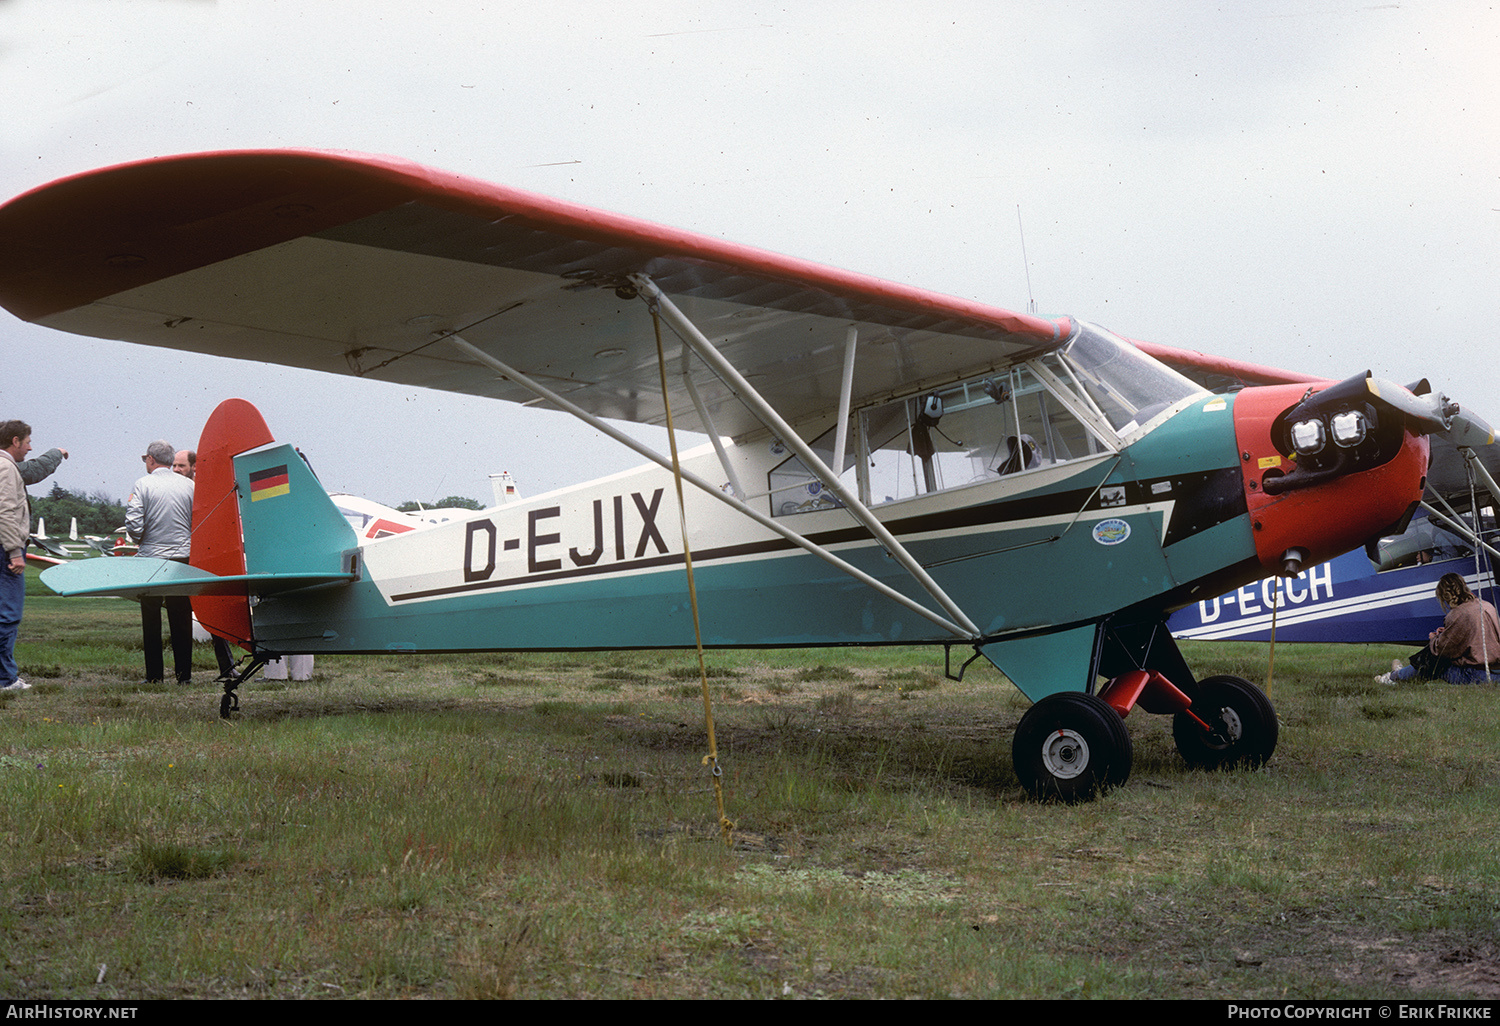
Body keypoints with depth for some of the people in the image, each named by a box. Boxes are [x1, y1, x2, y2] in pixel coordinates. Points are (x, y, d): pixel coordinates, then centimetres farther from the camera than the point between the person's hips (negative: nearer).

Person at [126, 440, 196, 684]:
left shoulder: (143, 485, -6)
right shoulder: (188, 485, 2)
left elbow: (134, 525, -12)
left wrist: (139, 540, 9)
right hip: (183, 558, 2)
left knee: (151, 619, 6)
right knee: (181, 619, 7)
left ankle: (154, 675, 6)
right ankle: (184, 674, 7)